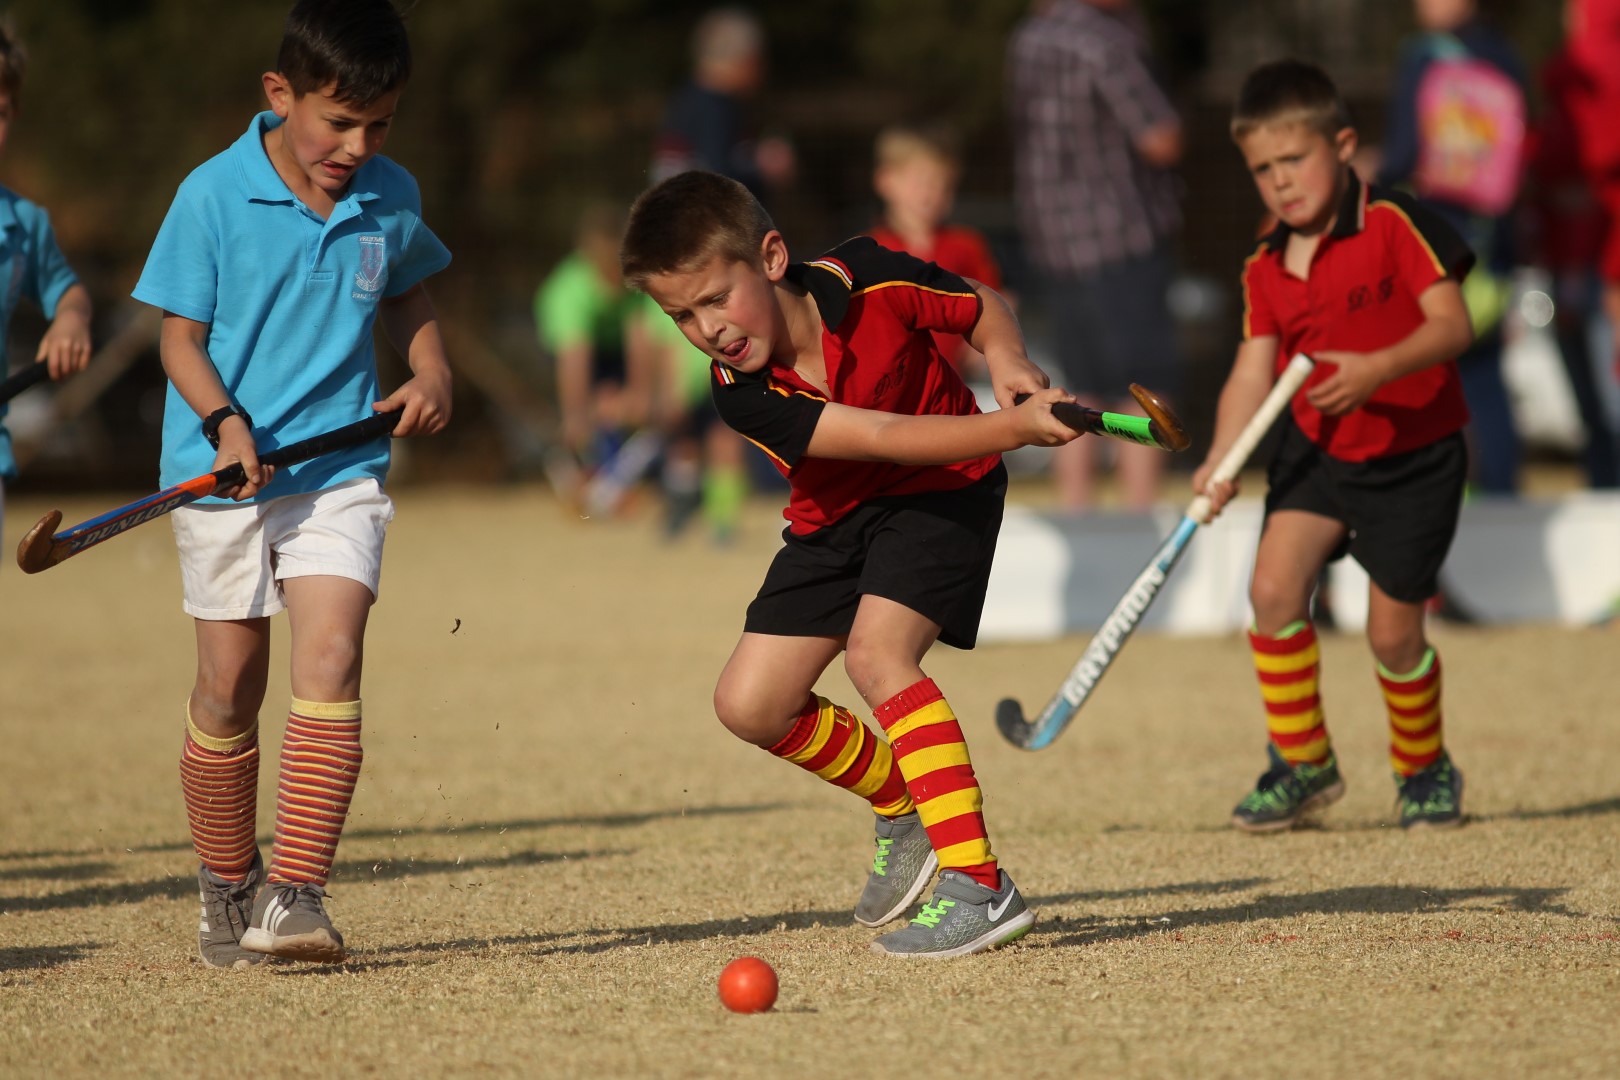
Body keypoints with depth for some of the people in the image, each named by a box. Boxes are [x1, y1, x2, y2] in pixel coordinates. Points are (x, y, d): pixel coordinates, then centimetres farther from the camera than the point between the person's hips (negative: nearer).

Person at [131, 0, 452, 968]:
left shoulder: (392, 200, 2)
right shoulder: (214, 196, -10)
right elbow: (181, 336, -5)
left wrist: (433, 375, 3)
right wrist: (224, 420, -22)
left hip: (342, 464, 2)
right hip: (224, 470, -2)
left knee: (330, 661, -16)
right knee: (230, 687, 4)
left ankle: (296, 893, -19)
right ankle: (227, 890, 24)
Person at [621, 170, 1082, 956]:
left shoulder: (869, 279, -25)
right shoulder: (743, 393, -25)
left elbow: (983, 309, -4)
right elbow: (888, 436, -34)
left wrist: (1008, 363, -25)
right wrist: (1015, 427, -44)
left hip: (943, 487, -4)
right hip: (838, 515, 4)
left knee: (876, 652, -27)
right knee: (750, 705, -2)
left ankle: (978, 884, -30)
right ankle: (904, 808, 22)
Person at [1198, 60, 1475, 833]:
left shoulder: (1396, 225, -14)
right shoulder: (1265, 269, 3)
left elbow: (1452, 325, -21)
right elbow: (1253, 370, -2)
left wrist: (1380, 369, -38)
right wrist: (1222, 462, -17)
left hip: (1413, 456, -4)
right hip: (1316, 450, 4)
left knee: (1393, 632, -1)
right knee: (1273, 586, -16)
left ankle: (1425, 767, 27)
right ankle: (1302, 762, 0)